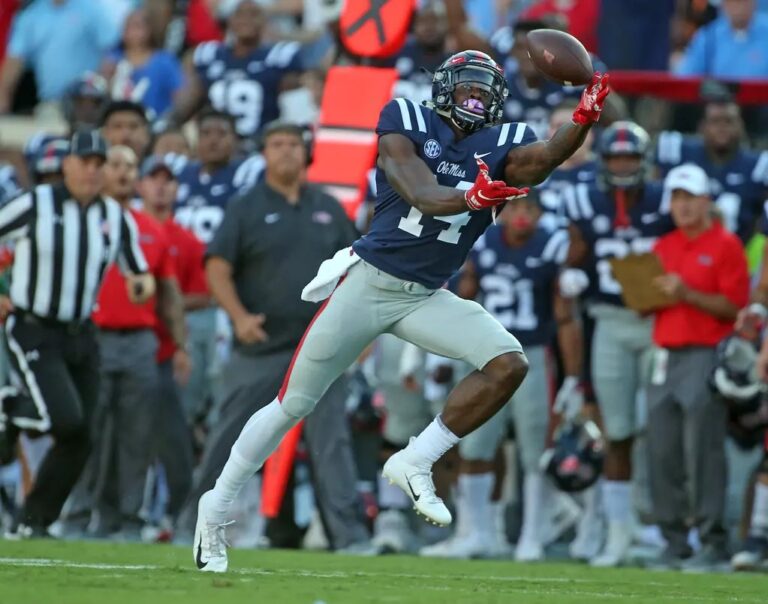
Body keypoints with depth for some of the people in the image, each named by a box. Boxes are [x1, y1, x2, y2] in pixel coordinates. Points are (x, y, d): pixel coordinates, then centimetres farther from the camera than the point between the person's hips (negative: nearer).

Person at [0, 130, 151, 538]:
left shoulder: (116, 218, 6)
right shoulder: (34, 206, -9)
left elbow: (138, 271, 15)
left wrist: (141, 284, -10)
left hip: (81, 337, 6)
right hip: (33, 334, -6)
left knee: (78, 439, 3)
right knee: (65, 419, -23)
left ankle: (34, 521, 15)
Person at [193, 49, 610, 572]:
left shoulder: (501, 146, 0)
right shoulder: (407, 122, -8)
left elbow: (544, 159, -23)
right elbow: (421, 197, -24)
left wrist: (584, 122, -42)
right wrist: (469, 198, -44)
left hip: (427, 297, 3)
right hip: (371, 282, -3)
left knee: (509, 363, -20)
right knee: (293, 405, 2)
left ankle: (415, 462, -8)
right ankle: (217, 505, 19)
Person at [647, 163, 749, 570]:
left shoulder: (726, 246, -2)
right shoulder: (663, 247, 18)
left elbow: (734, 306, -9)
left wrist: (688, 295, -18)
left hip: (705, 354, -7)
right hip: (665, 355, 7)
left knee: (703, 452, -11)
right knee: (662, 454, 4)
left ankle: (712, 541, -8)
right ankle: (674, 541, 10)